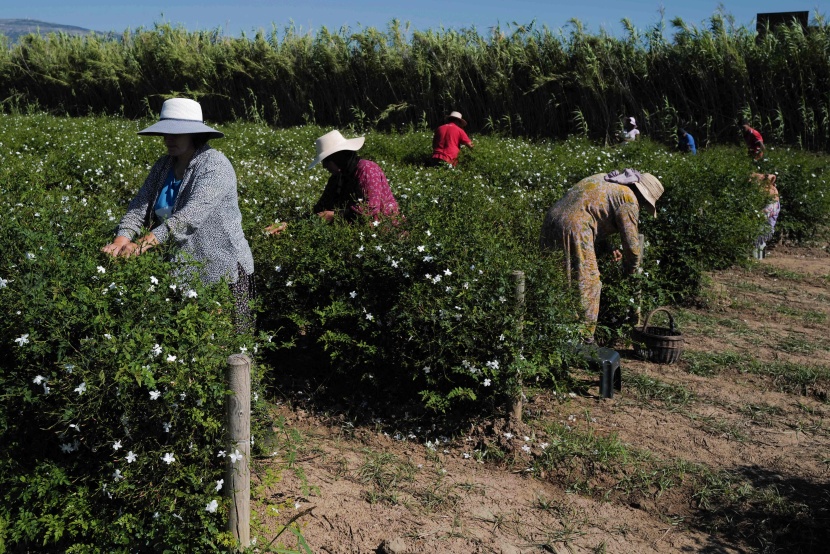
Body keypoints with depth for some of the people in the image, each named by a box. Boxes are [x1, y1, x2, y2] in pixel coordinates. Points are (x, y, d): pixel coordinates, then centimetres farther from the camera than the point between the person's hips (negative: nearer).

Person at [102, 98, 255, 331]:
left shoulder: (214, 165, -14)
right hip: (180, 271, 7)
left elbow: (191, 215, -27)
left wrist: (146, 242, -35)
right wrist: (122, 238, -19)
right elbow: (139, 206, 1)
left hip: (221, 270, -7)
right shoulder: (163, 166, 10)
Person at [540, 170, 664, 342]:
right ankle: (584, 339, 3)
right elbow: (631, 241, -4)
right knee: (588, 284, -1)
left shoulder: (602, 179, 24)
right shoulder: (629, 199, -4)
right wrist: (630, 268, 15)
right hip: (574, 229, -9)